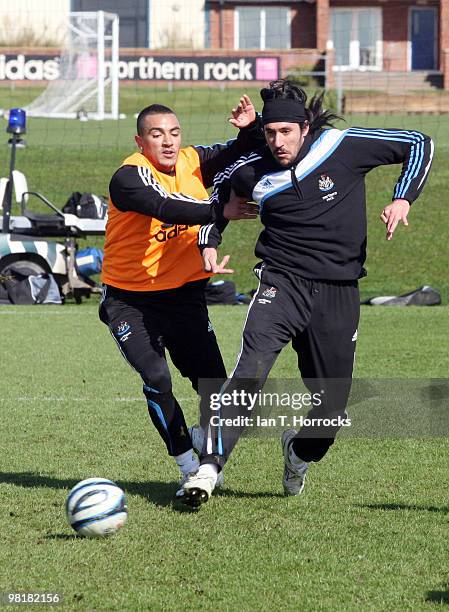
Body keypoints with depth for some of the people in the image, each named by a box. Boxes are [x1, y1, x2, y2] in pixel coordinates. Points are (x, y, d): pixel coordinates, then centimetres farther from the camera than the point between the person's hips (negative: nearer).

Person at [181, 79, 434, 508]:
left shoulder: (344, 147, -7)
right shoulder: (252, 171, -2)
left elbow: (419, 145, 3)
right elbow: (221, 188, 23)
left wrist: (402, 199, -9)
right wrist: (209, 241, 12)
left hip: (338, 292, 1)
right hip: (282, 281, -1)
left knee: (331, 410, 5)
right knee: (252, 368, -28)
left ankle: (298, 452, 39)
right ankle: (209, 466, -29)